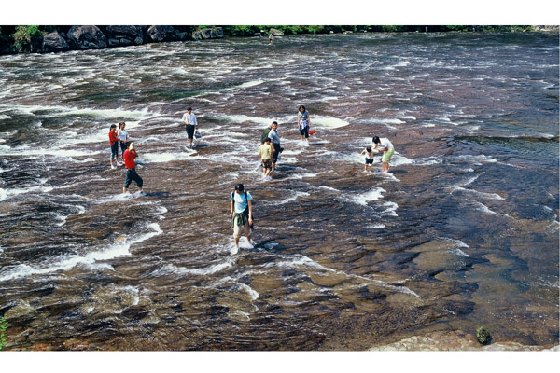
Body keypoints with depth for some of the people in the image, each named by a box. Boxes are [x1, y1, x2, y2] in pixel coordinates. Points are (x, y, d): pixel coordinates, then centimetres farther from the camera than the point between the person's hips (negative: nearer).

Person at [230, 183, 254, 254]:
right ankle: (236, 246, 12)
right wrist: (232, 212, 17)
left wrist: (250, 217, -21)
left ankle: (249, 240, 46)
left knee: (247, 230, 16)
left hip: (245, 214, -2)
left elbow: (250, 206, -18)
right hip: (237, 214, 2)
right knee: (236, 232, -6)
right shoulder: (233, 193, -8)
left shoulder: (247, 195, -18)